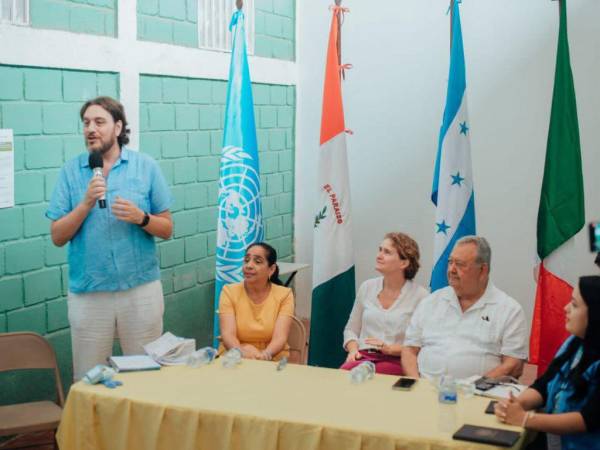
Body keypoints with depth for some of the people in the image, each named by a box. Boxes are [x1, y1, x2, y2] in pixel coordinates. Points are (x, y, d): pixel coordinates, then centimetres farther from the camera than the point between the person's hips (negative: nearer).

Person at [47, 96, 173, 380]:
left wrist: (140, 217, -16)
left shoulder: (146, 166, 0)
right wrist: (86, 203, -14)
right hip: (87, 292, 0)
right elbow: (57, 237, 0)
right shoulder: (71, 171, 2)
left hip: (141, 288, 0)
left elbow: (167, 229, 3)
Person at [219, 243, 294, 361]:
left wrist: (265, 354, -33)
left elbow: (280, 337, -12)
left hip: (272, 361, 0)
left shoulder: (284, 295, 0)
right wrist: (241, 352, -33)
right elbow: (228, 334, -12)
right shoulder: (229, 292, 1)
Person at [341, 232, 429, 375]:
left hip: (397, 361, -4)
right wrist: (353, 350, 0)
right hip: (363, 356, 4)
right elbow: (351, 329, 20)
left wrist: (391, 349, -16)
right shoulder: (367, 287, 14)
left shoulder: (420, 296, -1)